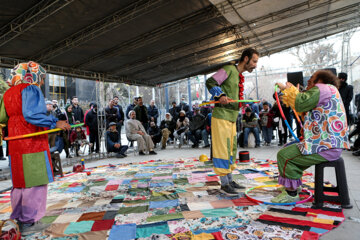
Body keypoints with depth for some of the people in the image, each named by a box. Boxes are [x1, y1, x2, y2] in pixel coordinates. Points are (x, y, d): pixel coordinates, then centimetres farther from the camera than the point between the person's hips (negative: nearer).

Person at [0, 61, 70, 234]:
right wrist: (55, 122, -23)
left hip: (15, 144, 8)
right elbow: (31, 114, -22)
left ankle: (19, 219, 27)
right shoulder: (30, 89, -8)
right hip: (33, 142, -8)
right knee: (35, 182, -1)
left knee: (20, 182, 17)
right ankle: (28, 222, 6)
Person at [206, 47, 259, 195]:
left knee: (231, 149, 14)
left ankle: (229, 180, 25)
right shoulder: (229, 69, -7)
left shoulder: (240, 76, 19)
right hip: (221, 116, -9)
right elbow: (210, 82, -14)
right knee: (222, 149, -6)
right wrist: (220, 95, -28)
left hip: (232, 118, 10)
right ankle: (224, 184, 2)